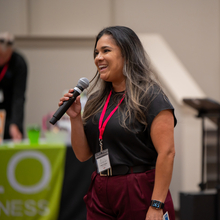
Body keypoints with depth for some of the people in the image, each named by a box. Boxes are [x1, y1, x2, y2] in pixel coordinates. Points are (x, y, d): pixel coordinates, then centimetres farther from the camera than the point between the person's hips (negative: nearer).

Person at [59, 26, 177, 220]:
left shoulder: (150, 96, -8)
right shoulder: (97, 99, 12)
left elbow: (166, 153, -15)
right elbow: (83, 155, 12)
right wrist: (75, 118, -3)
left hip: (140, 196, -6)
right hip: (101, 196, 6)